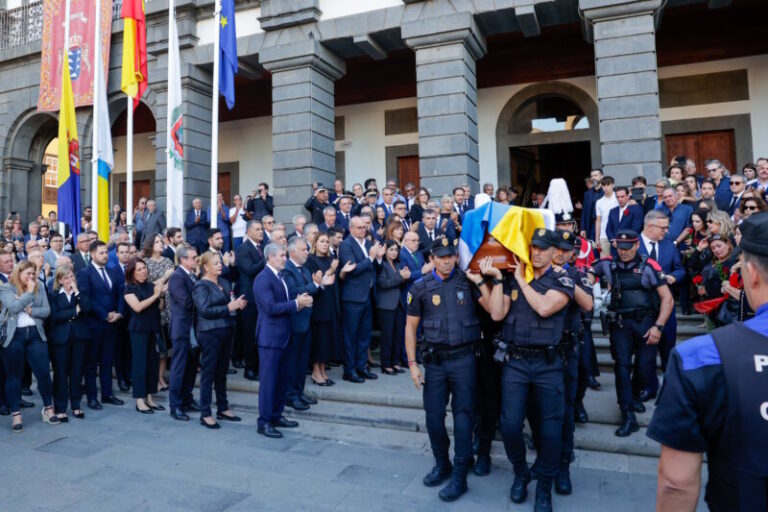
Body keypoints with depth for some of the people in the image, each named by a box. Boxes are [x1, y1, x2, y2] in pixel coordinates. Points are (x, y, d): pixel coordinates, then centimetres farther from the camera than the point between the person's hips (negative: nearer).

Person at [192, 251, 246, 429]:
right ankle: (205, 414, 9)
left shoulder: (224, 283, 13)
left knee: (222, 372, 14)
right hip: (210, 333, -7)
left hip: (225, 331, 7)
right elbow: (205, 310, -18)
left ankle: (222, 408, 25)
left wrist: (238, 304, -3)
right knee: (208, 372, 1)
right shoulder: (201, 286, -7)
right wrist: (229, 307, -19)